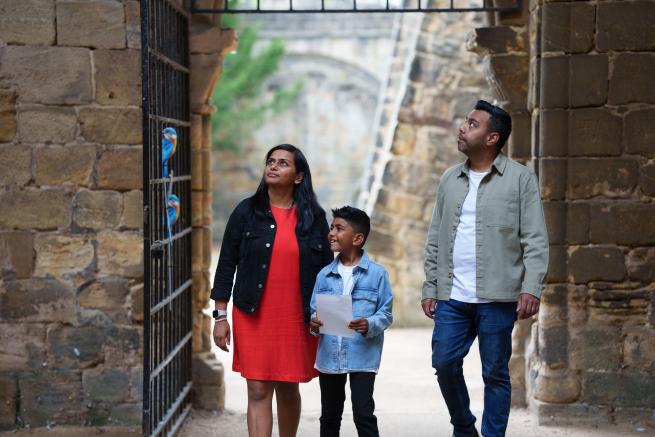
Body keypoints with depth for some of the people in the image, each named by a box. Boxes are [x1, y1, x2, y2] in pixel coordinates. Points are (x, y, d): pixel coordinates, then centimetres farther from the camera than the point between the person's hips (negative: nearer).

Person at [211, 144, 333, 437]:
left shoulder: (314, 217, 5)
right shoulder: (246, 212, 2)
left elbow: (327, 269, 9)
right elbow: (226, 265, 3)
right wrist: (220, 316, -2)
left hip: (297, 318, 1)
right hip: (254, 317, -1)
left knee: (288, 390, 12)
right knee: (259, 392, -5)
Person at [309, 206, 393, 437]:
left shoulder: (376, 273, -4)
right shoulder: (325, 275, 6)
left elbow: (386, 314, -4)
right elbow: (314, 310, 9)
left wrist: (369, 325, -22)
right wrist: (314, 322, -13)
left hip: (362, 356, -4)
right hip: (329, 356, 4)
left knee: (363, 415, -7)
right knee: (329, 416, 14)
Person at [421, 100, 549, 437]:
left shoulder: (520, 178, 0)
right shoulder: (450, 180, 13)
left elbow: (535, 240, -4)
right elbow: (434, 240, 16)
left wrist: (531, 289, -13)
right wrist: (430, 288, 10)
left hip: (496, 297, -4)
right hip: (451, 297, 4)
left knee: (495, 373, 2)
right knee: (444, 363, 2)